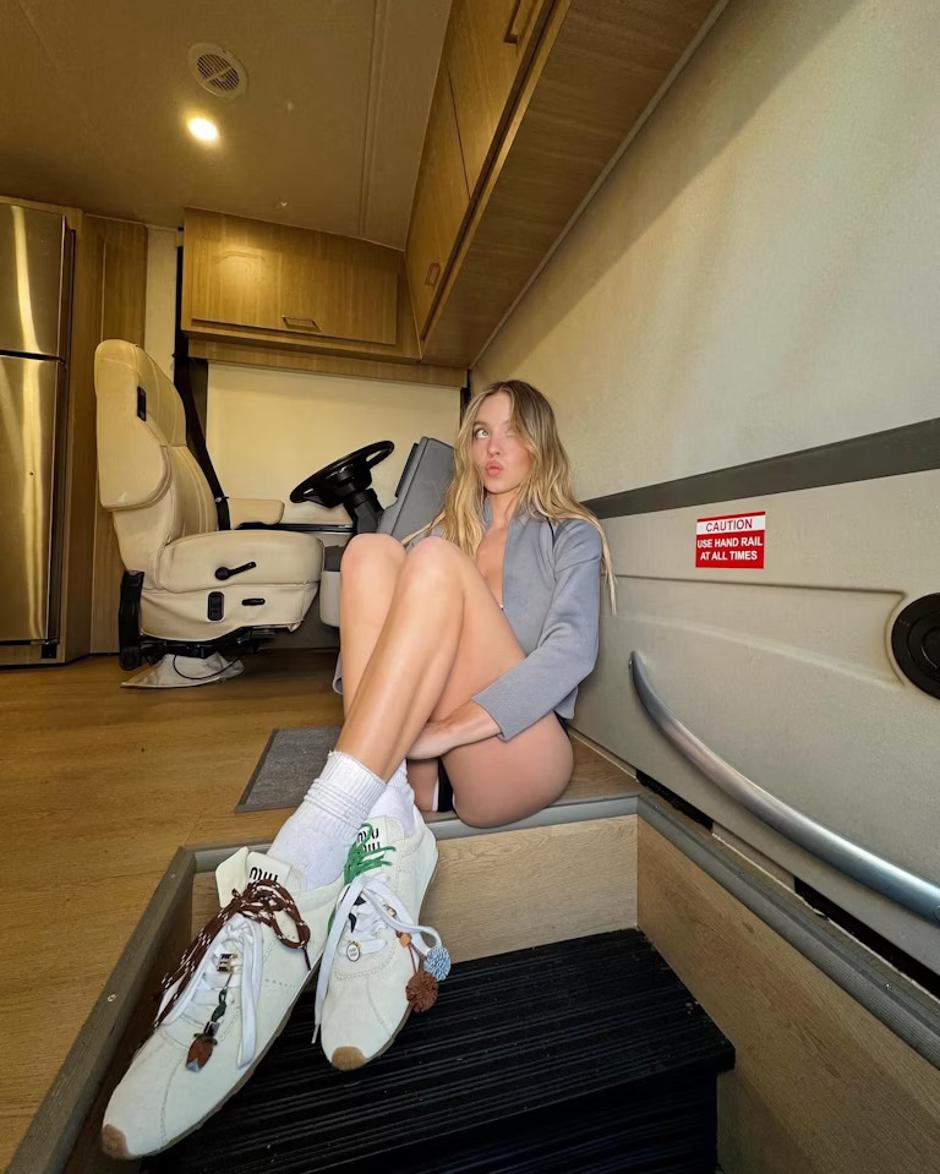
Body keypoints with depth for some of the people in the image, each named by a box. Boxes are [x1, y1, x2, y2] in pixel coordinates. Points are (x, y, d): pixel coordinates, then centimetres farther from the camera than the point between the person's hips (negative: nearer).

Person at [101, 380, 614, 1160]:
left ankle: (297, 874, -34)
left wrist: (452, 726, -21)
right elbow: (397, 649, 11)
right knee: (372, 550, -13)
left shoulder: (572, 534, 15)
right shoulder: (448, 526, 25)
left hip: (517, 755, -3)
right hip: (415, 756, 3)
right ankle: (384, 842, -29)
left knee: (435, 563, -22)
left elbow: (574, 649, -7)